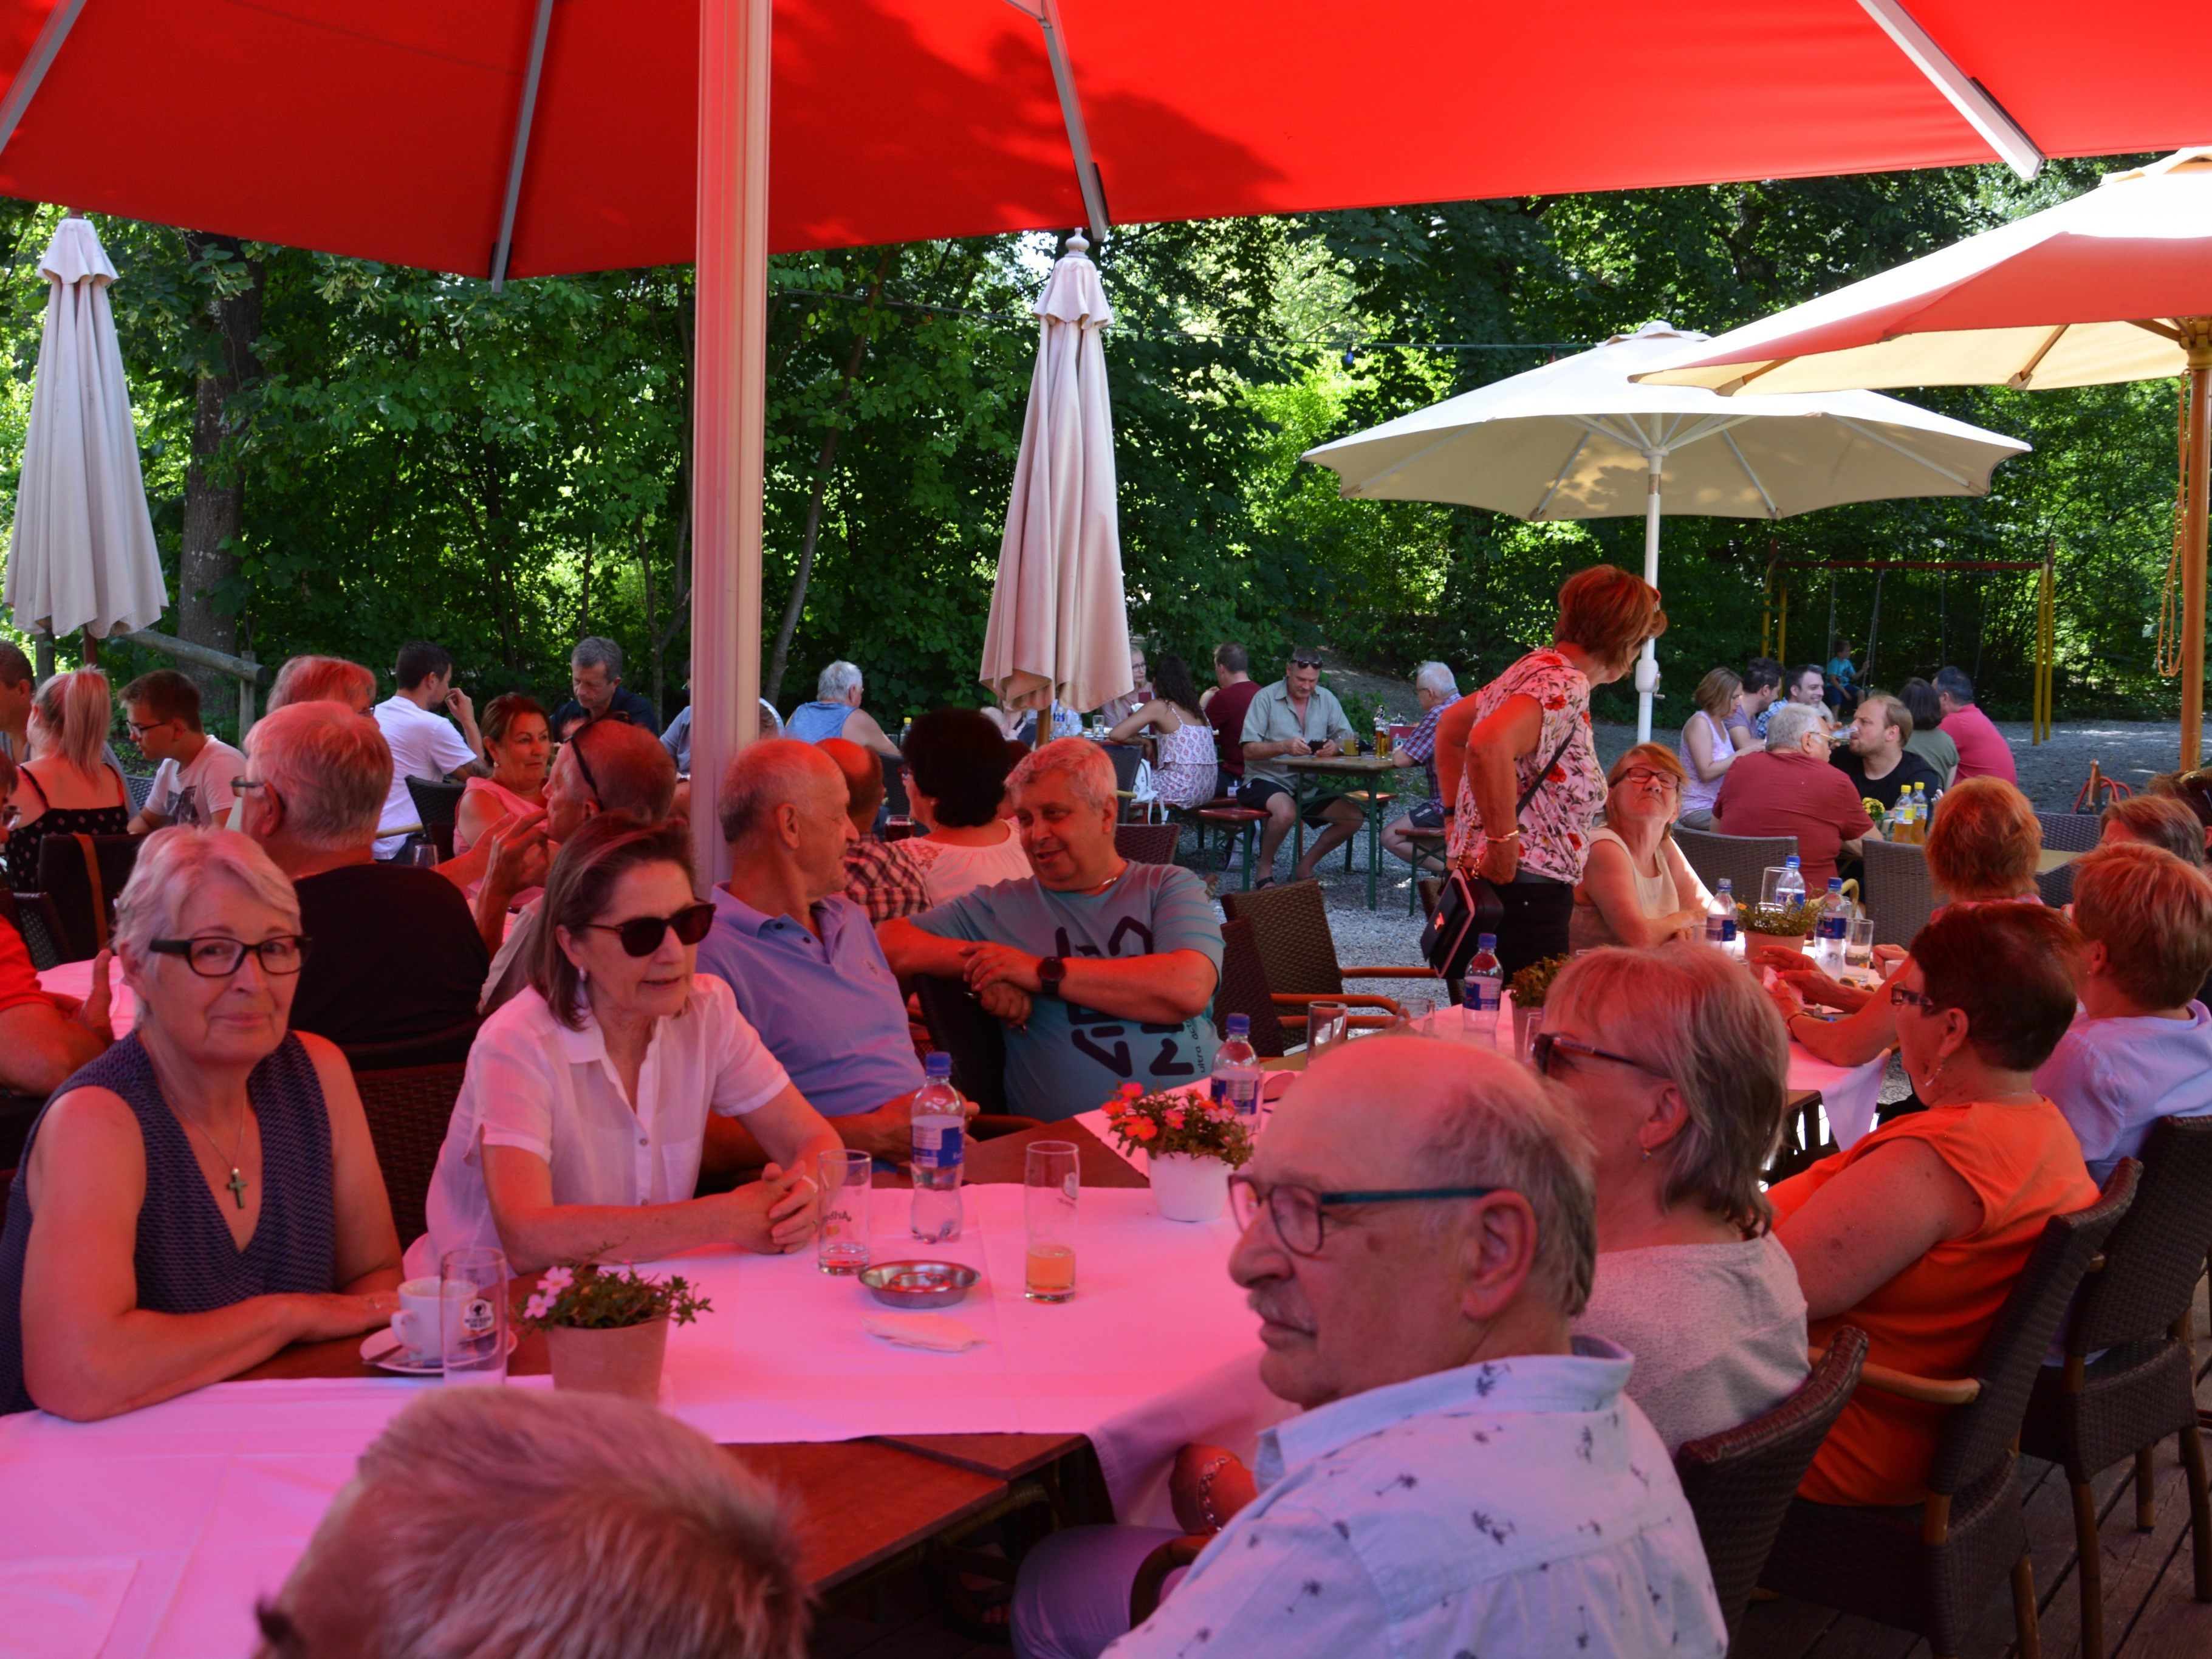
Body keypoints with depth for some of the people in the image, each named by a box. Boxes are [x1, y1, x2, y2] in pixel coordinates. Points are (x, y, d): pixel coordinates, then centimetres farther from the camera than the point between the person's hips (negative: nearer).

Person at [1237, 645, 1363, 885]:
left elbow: (1348, 741, 4)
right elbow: (1249, 751, -11)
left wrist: (1335, 747, -20)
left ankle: (1305, 867, 6)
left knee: (1354, 817, -12)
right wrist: (1284, 746, -28)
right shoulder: (1266, 698, -5)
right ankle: (1265, 870, -11)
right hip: (1267, 780, -5)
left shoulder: (1326, 699, 9)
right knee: (1285, 811, -37)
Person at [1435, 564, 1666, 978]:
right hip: (1525, 896, -10)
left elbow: (1450, 726, 28)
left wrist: (1459, 818, 24)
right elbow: (1489, 744, -34)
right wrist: (1504, 841, -25)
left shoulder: (1534, 666, 15)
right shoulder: (1565, 687, -15)